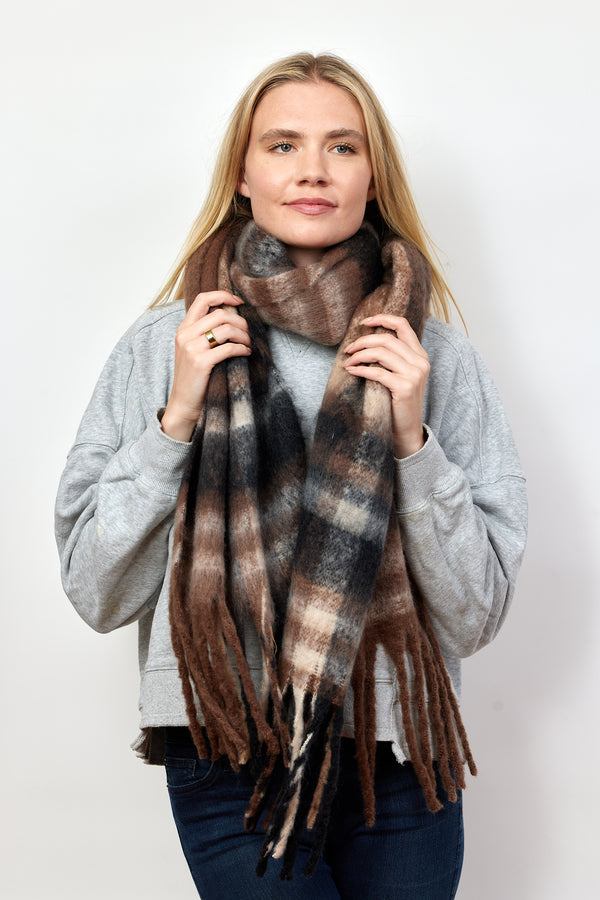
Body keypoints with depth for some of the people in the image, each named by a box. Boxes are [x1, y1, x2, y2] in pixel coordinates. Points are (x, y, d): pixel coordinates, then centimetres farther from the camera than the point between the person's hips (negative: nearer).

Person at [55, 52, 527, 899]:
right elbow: (98, 592, -3)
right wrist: (177, 418, -14)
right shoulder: (164, 345, -3)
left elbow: (476, 614, -3)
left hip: (399, 754, 2)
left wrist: (412, 441, -15)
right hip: (226, 759, -1)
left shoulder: (437, 356, -2)